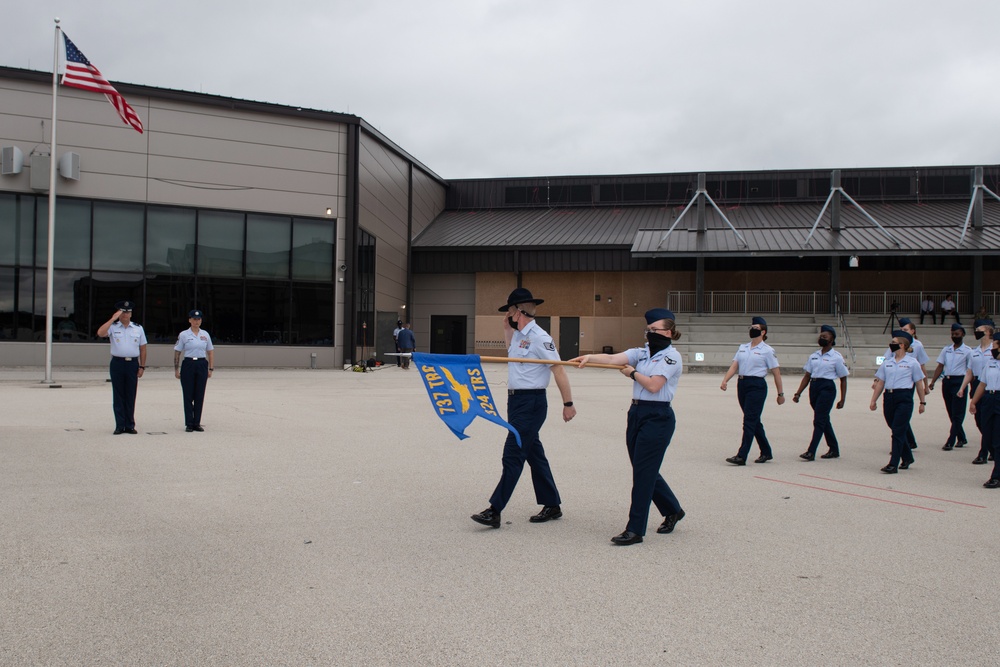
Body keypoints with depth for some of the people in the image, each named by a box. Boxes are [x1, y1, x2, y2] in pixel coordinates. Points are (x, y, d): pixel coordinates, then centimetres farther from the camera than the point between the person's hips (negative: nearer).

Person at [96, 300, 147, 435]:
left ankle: (130, 425, 12)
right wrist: (112, 319, -14)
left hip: (133, 364, 1)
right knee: (118, 396, 2)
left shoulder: (138, 329, 10)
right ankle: (120, 426, 8)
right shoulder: (112, 327, 4)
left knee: (131, 396, 5)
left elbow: (142, 348, 10)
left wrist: (142, 366, 4)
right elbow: (100, 333, -17)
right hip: (117, 363, -1)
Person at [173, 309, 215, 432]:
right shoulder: (183, 335, 0)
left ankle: (197, 423, 12)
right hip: (188, 365, -2)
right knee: (188, 395, 0)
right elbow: (177, 353, 1)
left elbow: (210, 352, 11)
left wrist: (211, 368, 5)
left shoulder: (205, 334, 8)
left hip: (202, 365, 3)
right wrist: (176, 370, -4)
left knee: (200, 396, 4)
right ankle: (189, 424, 7)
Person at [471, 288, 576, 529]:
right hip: (516, 401, 10)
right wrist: (507, 327, 20)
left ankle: (494, 511, -6)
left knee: (512, 457, -8)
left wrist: (568, 404, -18)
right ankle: (552, 505, 25)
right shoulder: (518, 335, 12)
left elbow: (559, 371, -17)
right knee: (534, 455, 15)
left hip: (531, 403, -10)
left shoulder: (539, 337, -16)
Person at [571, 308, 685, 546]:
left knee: (643, 472, -5)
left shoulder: (671, 356, -8)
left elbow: (653, 385, -19)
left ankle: (635, 530, 2)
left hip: (657, 418, -8)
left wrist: (633, 373, -4)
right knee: (645, 470, 15)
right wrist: (589, 357, -18)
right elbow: (613, 358, -3)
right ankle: (672, 510, 37)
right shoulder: (641, 353, 12)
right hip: (636, 414, 8)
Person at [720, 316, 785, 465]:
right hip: (742, 384, 7)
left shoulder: (767, 350, -4)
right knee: (754, 420, 13)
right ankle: (766, 452, 27)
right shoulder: (742, 347, 13)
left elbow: (776, 373, -2)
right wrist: (725, 380, -11)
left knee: (749, 421, -10)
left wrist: (780, 394, -2)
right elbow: (734, 366, 5)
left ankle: (742, 456, -11)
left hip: (757, 386, -7)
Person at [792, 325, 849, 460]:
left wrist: (842, 400, -2)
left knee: (819, 420, -11)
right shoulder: (814, 356, 12)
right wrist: (798, 393, 6)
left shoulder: (837, 357, -2)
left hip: (827, 388, -6)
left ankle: (811, 452, -12)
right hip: (813, 387, 6)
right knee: (824, 420, 14)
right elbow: (807, 375, 13)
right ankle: (834, 449, 28)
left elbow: (843, 379, 0)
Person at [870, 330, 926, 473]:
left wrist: (922, 402, 4)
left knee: (898, 431, -9)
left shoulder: (912, 363, 0)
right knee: (896, 430, 13)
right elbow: (880, 382, 12)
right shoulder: (887, 362, 12)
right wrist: (873, 400, 9)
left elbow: (919, 383, 3)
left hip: (904, 398, -5)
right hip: (889, 397, 5)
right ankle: (907, 457, 33)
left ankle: (893, 464, -8)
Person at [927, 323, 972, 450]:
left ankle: (950, 442, -6)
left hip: (959, 381, -6)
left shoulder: (967, 351, -2)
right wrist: (932, 382, 4)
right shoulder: (946, 349, 12)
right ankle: (961, 438, 25)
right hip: (946, 381, 6)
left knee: (957, 413, -5)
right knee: (951, 413, 11)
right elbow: (940, 366, 12)